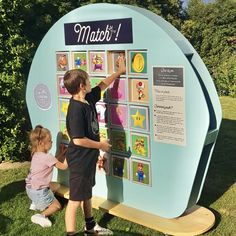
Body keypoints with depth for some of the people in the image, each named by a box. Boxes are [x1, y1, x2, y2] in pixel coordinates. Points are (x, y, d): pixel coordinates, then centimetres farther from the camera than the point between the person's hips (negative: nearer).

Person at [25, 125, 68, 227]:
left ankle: (35, 204, 26)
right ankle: (41, 216, -17)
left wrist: (61, 153, 8)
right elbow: (63, 166, -17)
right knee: (57, 205, 3)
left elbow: (52, 162, 14)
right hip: (38, 191, -9)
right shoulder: (47, 157, -23)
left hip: (30, 188, 9)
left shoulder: (36, 154, 4)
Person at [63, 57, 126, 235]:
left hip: (89, 157, 10)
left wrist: (119, 72, 25)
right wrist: (100, 145, -16)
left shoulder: (88, 99, 0)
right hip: (79, 160, -10)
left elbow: (102, 85, 18)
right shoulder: (76, 109, -26)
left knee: (87, 192, 24)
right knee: (75, 200, -1)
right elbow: (78, 140, -29)